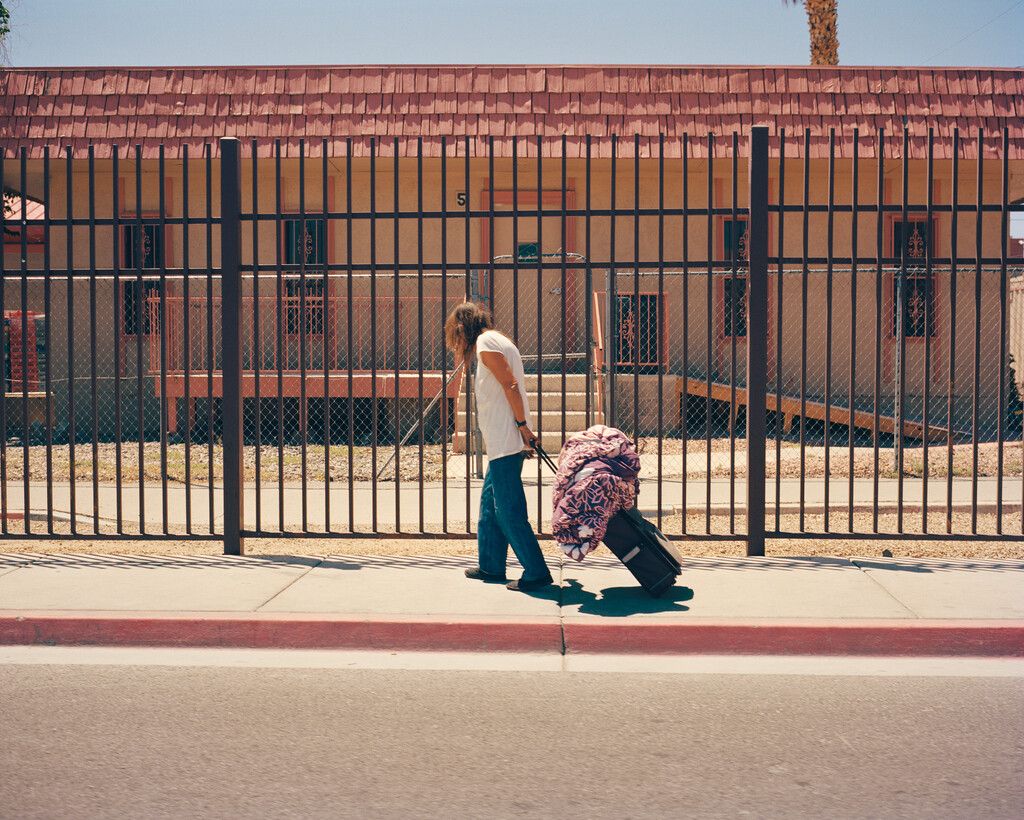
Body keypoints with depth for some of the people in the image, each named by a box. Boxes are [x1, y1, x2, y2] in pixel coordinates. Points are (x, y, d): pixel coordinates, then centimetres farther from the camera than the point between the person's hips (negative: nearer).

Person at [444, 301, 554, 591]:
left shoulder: (486, 342, -8)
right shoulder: (499, 340, 21)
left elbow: (510, 384, -17)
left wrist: (521, 425, -17)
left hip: (505, 440, -10)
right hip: (504, 441, 10)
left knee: (509, 509, -7)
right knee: (490, 503, 17)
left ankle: (537, 573, -5)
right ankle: (491, 566, 26)